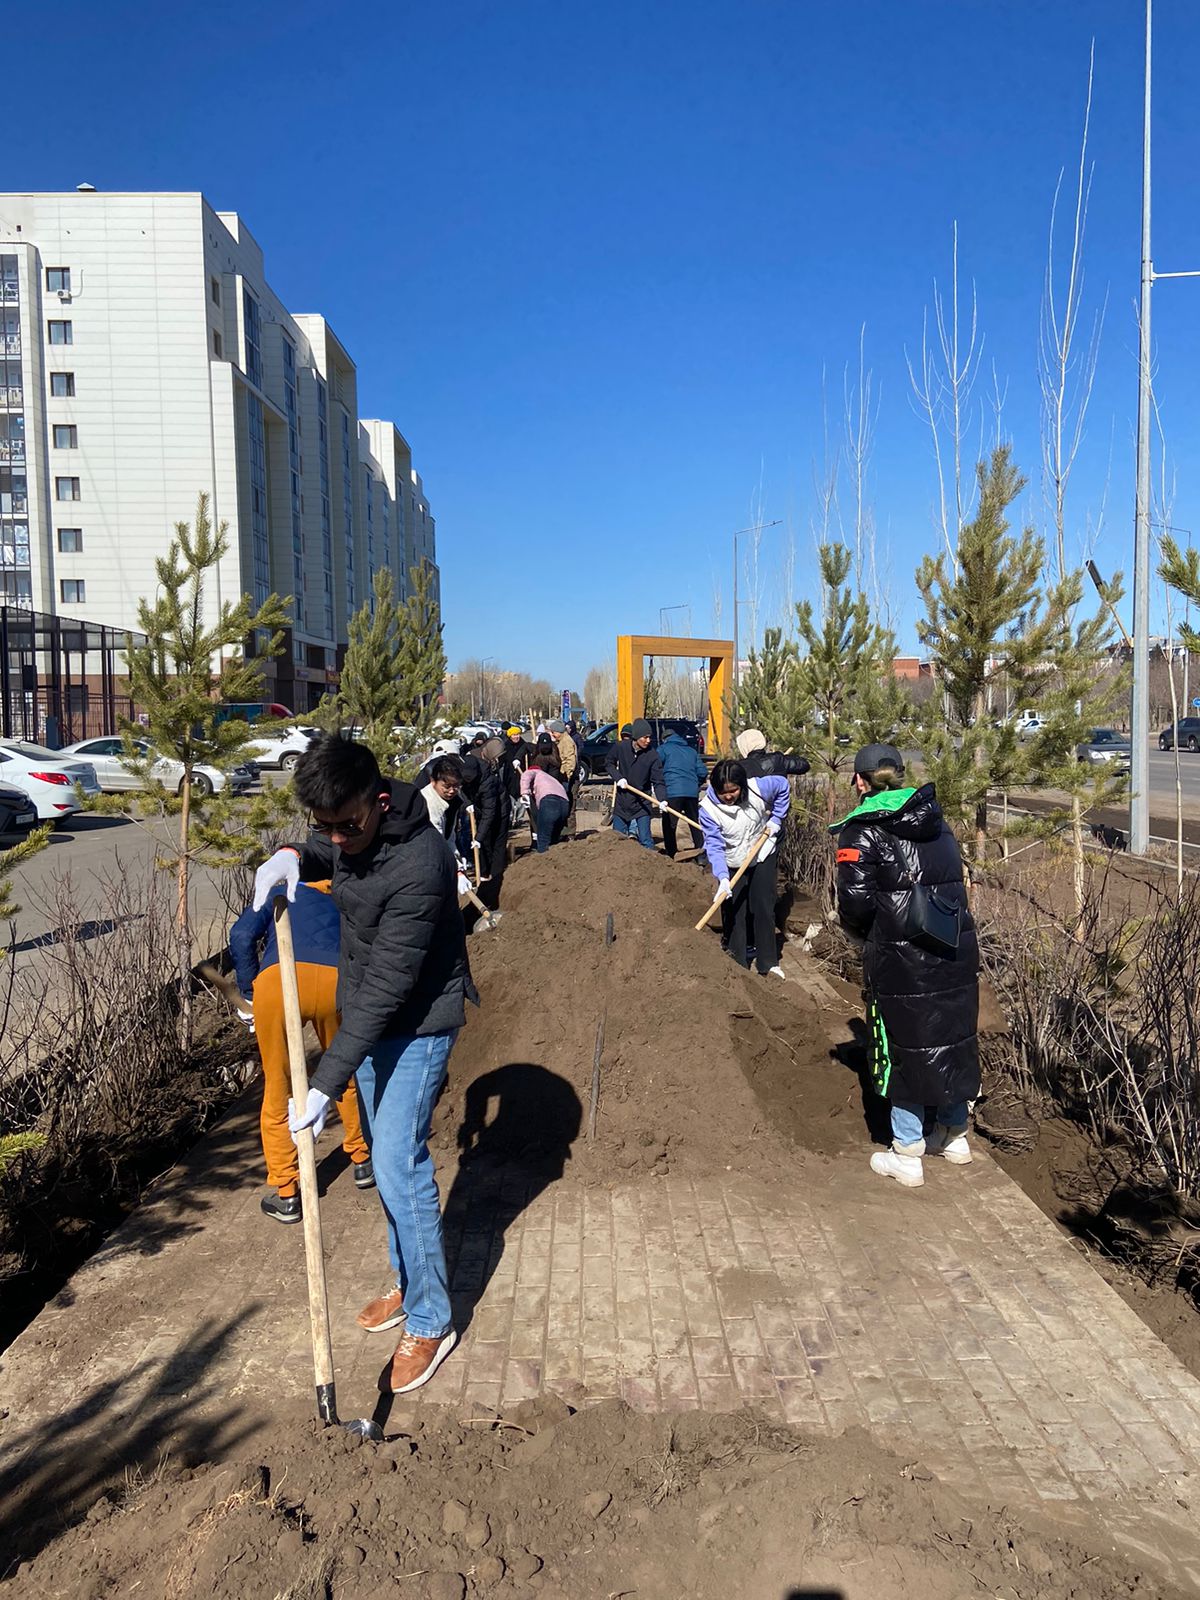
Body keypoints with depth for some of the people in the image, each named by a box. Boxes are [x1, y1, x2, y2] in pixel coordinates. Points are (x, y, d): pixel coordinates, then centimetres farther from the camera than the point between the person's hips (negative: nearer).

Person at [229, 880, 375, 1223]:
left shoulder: (280, 894, 32)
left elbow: (241, 936, 11)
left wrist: (249, 992, 21)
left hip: (276, 980, -1)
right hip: (336, 980, 1)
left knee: (277, 1090, 17)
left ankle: (286, 1195, 25)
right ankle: (362, 1161, 43)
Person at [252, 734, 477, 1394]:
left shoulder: (418, 863, -33)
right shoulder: (345, 831, -8)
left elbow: (389, 986, -33)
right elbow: (324, 855, 17)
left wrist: (326, 1083, -32)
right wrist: (293, 856, -10)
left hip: (417, 1024, -8)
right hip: (369, 1016, 8)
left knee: (398, 1165, -7)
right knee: (387, 1155, 18)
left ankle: (429, 1322, 11)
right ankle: (409, 1282, 37)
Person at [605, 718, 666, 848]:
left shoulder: (652, 754, -16)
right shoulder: (620, 747, -10)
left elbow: (658, 781, -17)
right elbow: (609, 763, 8)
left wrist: (661, 800, -33)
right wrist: (618, 778, -9)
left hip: (642, 803, -3)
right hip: (622, 800, 3)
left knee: (645, 840, -6)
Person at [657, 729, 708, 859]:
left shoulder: (663, 748, 7)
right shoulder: (691, 751, 21)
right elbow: (703, 772, 16)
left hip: (672, 792, -5)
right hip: (692, 793, 5)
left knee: (669, 826, 1)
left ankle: (671, 855, -4)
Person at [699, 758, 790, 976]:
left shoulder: (758, 788, -23)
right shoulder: (708, 809, -26)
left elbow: (783, 786, -2)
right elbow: (714, 846, -27)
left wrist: (775, 820, -5)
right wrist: (722, 878, -39)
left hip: (762, 857, 1)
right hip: (731, 865, 0)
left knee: (763, 909, 1)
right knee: (733, 914, 2)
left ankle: (769, 964, 11)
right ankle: (738, 965, 13)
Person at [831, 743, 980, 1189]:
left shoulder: (862, 831, -10)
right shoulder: (936, 821, 9)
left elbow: (855, 902, -14)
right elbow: (956, 880, 11)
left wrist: (865, 933, 6)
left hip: (901, 958, -6)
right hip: (956, 951, 6)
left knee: (902, 1045, 6)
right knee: (952, 1037, 18)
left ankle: (907, 1155, 16)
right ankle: (954, 1135, 35)